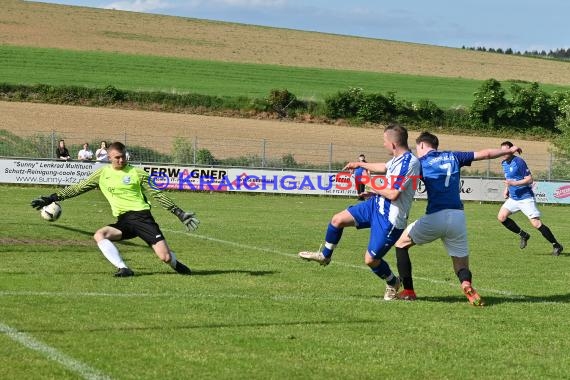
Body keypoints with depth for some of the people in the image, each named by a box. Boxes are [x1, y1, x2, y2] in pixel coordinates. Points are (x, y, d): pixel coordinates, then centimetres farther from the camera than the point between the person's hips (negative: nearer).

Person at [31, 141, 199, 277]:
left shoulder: (137, 173, 3)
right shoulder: (102, 174, 10)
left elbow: (157, 194, 6)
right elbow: (78, 188, 13)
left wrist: (179, 213, 2)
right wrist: (52, 198, 8)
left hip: (141, 216, -3)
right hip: (123, 221, 3)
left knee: (165, 257, -14)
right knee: (99, 235, -25)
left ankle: (176, 264, 24)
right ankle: (123, 269, -23)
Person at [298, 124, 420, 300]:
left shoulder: (409, 163, -27)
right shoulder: (398, 159, 3)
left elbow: (393, 194, -30)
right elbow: (384, 167, 29)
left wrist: (374, 188, -11)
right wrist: (361, 164, 43)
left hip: (390, 219, -9)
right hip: (376, 205, 9)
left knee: (370, 259, -3)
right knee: (337, 220, 9)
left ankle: (393, 283, 26)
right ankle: (324, 255, 32)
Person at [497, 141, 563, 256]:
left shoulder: (519, 162, -16)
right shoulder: (504, 163, 8)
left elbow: (529, 179, -18)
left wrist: (514, 183, -26)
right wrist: (506, 189, 12)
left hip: (526, 198, -8)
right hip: (513, 198, 8)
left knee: (536, 223, -14)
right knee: (501, 217, -3)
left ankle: (556, 245, -3)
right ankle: (523, 235, 14)